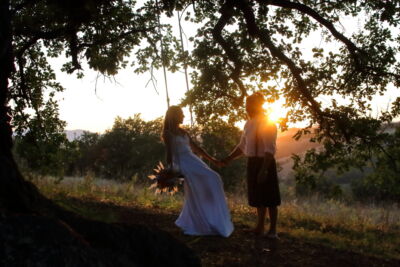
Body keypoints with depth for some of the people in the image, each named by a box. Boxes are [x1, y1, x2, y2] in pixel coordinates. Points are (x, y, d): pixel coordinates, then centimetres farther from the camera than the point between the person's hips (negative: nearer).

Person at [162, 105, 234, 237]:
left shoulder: (182, 132, 20)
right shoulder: (167, 133, -2)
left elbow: (196, 148, 21)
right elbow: (169, 154, -9)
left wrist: (212, 159, 17)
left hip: (193, 162, 8)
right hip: (183, 165, -8)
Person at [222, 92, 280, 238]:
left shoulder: (267, 124, -15)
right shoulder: (249, 124, 9)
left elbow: (270, 149, -19)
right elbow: (242, 146, 18)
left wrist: (264, 169, -24)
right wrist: (229, 158, 12)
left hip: (264, 162, -8)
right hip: (252, 163, 8)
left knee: (269, 198, 1)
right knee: (258, 196, 16)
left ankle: (272, 230, 10)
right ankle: (260, 227, 28)